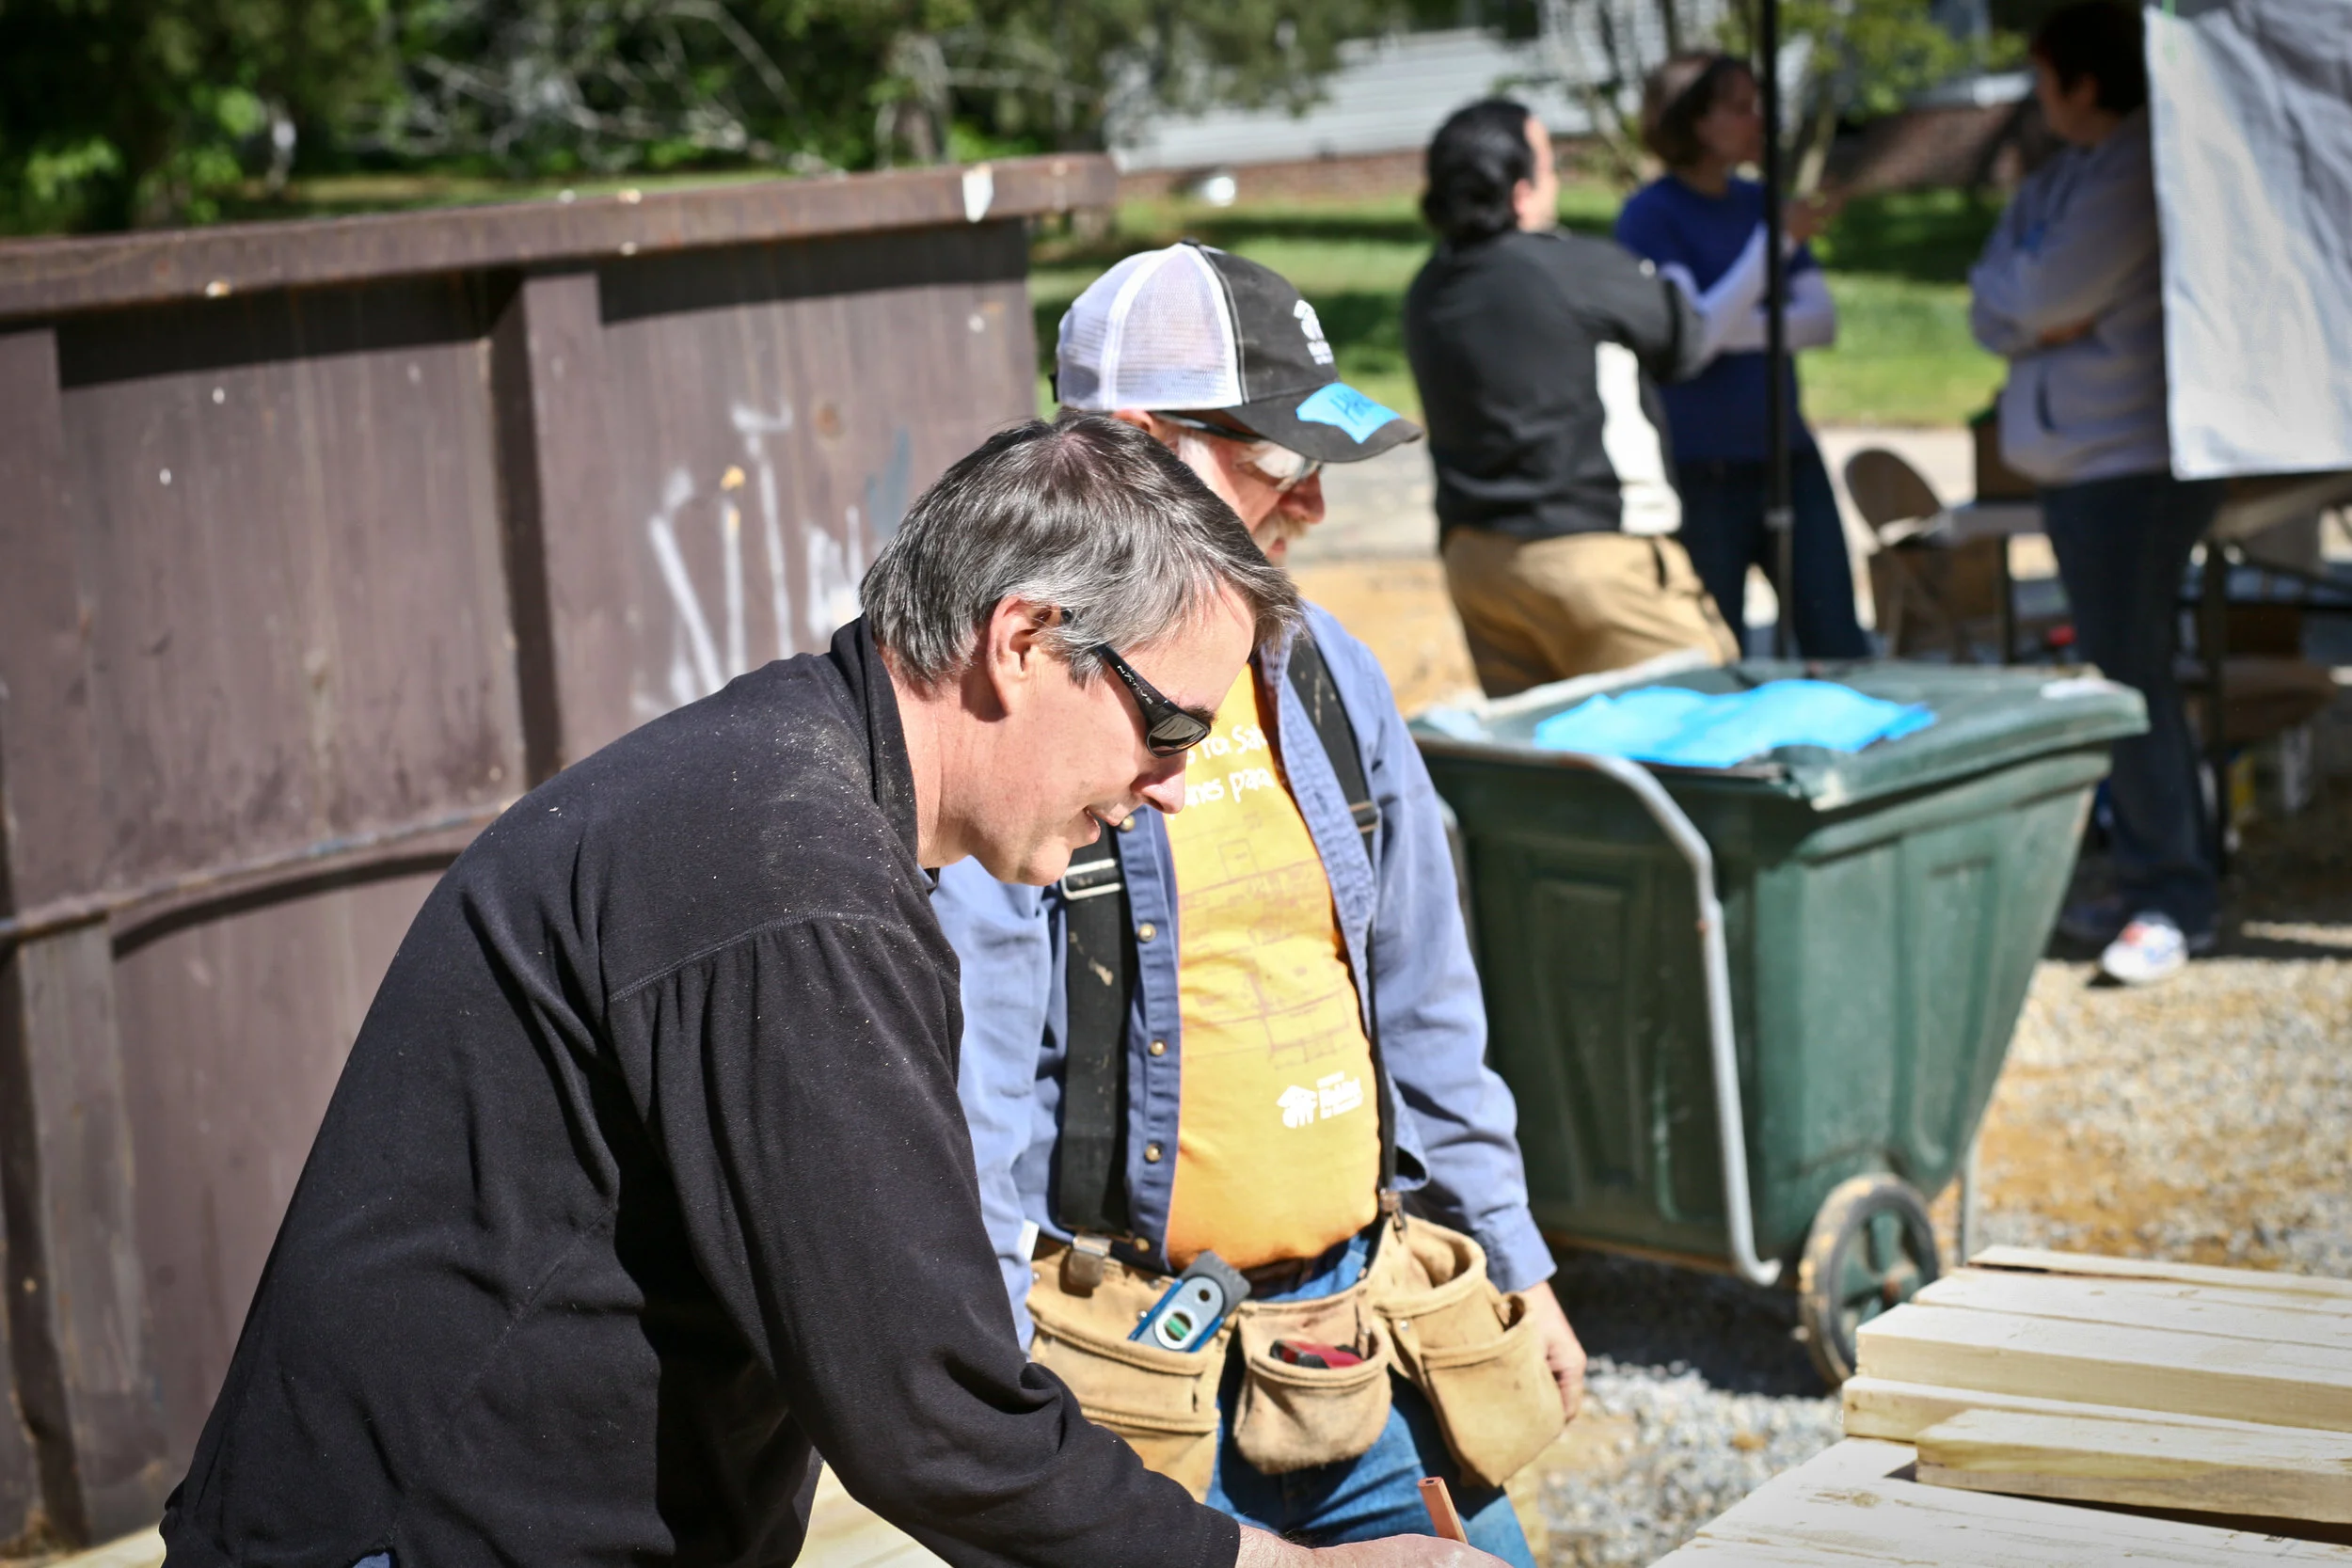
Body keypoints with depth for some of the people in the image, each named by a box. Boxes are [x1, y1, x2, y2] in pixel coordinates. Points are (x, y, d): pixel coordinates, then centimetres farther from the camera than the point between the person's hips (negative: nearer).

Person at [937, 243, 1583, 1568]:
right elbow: (965, 1082, -16)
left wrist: (1512, 1265, 18)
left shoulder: (1324, 672, 8)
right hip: (1135, 1385, -6)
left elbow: (1424, 998, 16)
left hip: (1366, 1344, 7)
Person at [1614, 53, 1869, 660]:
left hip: (1787, 454, 5)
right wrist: (1778, 239, -22)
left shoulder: (1761, 203, 10)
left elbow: (1822, 320, 3)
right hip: (1701, 469, -5)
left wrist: (1738, 330, -16)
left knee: (1841, 650, 3)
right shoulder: (1649, 217, -7)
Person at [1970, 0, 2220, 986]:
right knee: (2119, 670, 13)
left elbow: (2046, 294, -17)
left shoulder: (2141, 170, -12)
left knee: (2131, 673, -11)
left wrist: (2025, 308, 2)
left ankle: (2171, 901, -7)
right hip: (2072, 458, 9)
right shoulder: (2053, 180, 16)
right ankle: (2151, 881, 20)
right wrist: (2045, 317, -8)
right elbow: (1989, 309, 9)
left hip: (2135, 454, -9)